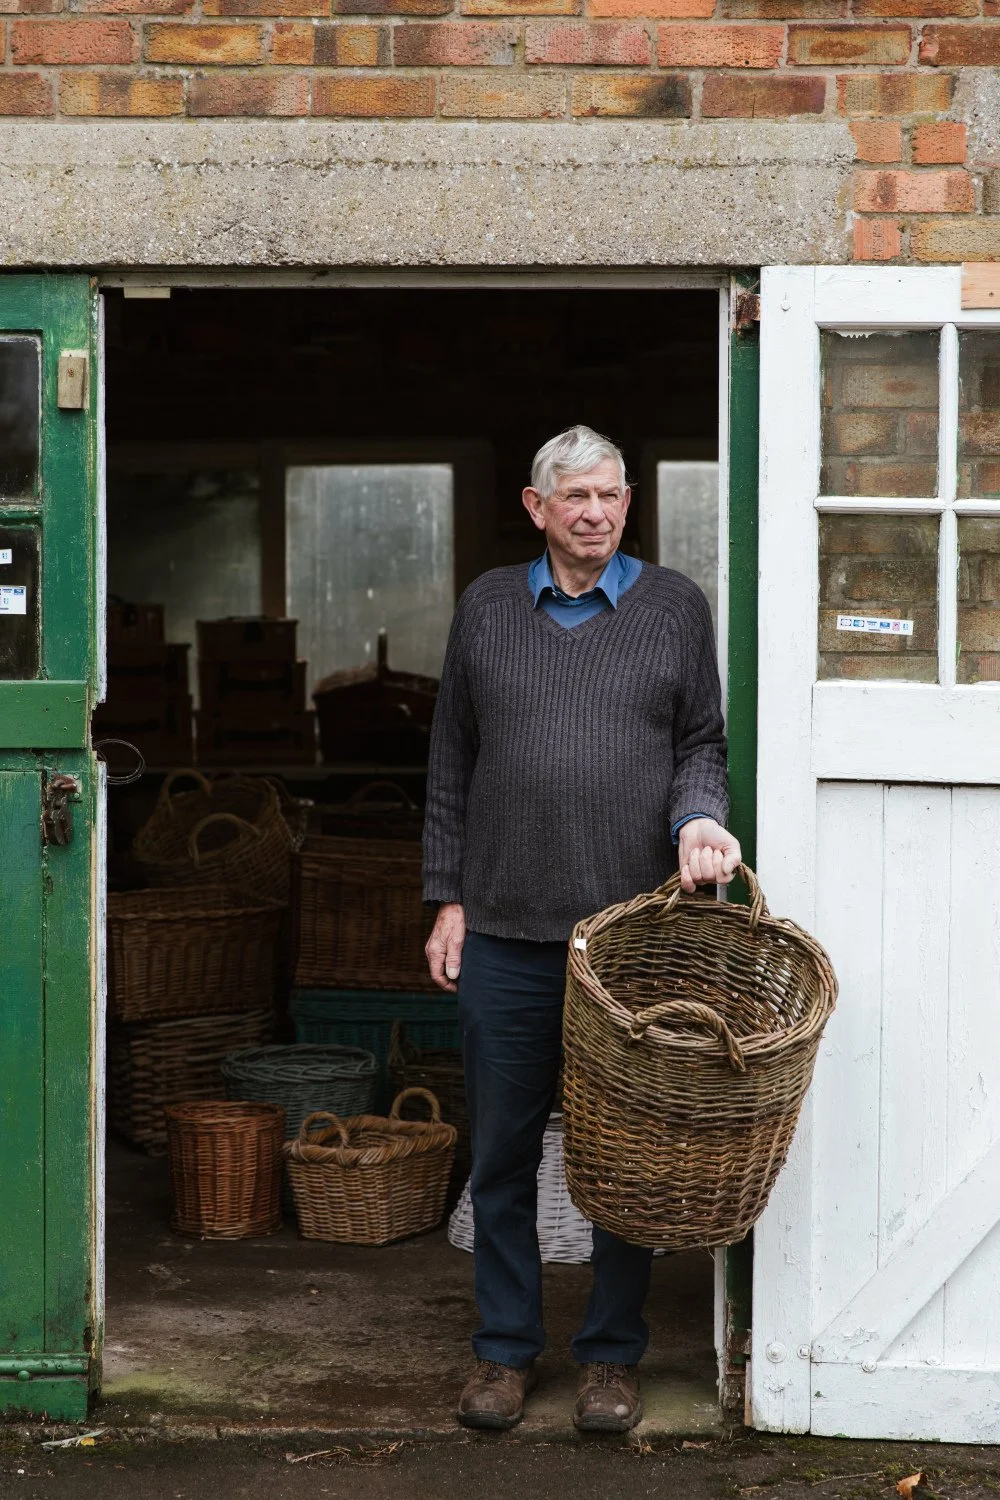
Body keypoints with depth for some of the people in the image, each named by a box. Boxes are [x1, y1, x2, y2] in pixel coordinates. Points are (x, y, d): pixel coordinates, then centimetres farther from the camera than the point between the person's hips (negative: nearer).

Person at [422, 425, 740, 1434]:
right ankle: (505, 1349, 19)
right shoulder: (488, 606, 10)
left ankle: (612, 1354, 17)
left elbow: (701, 743, 10)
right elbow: (451, 764, 12)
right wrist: (447, 898, 7)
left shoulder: (673, 606, 8)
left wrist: (696, 816, -12)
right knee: (502, 1151, 6)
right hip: (506, 928, 1)